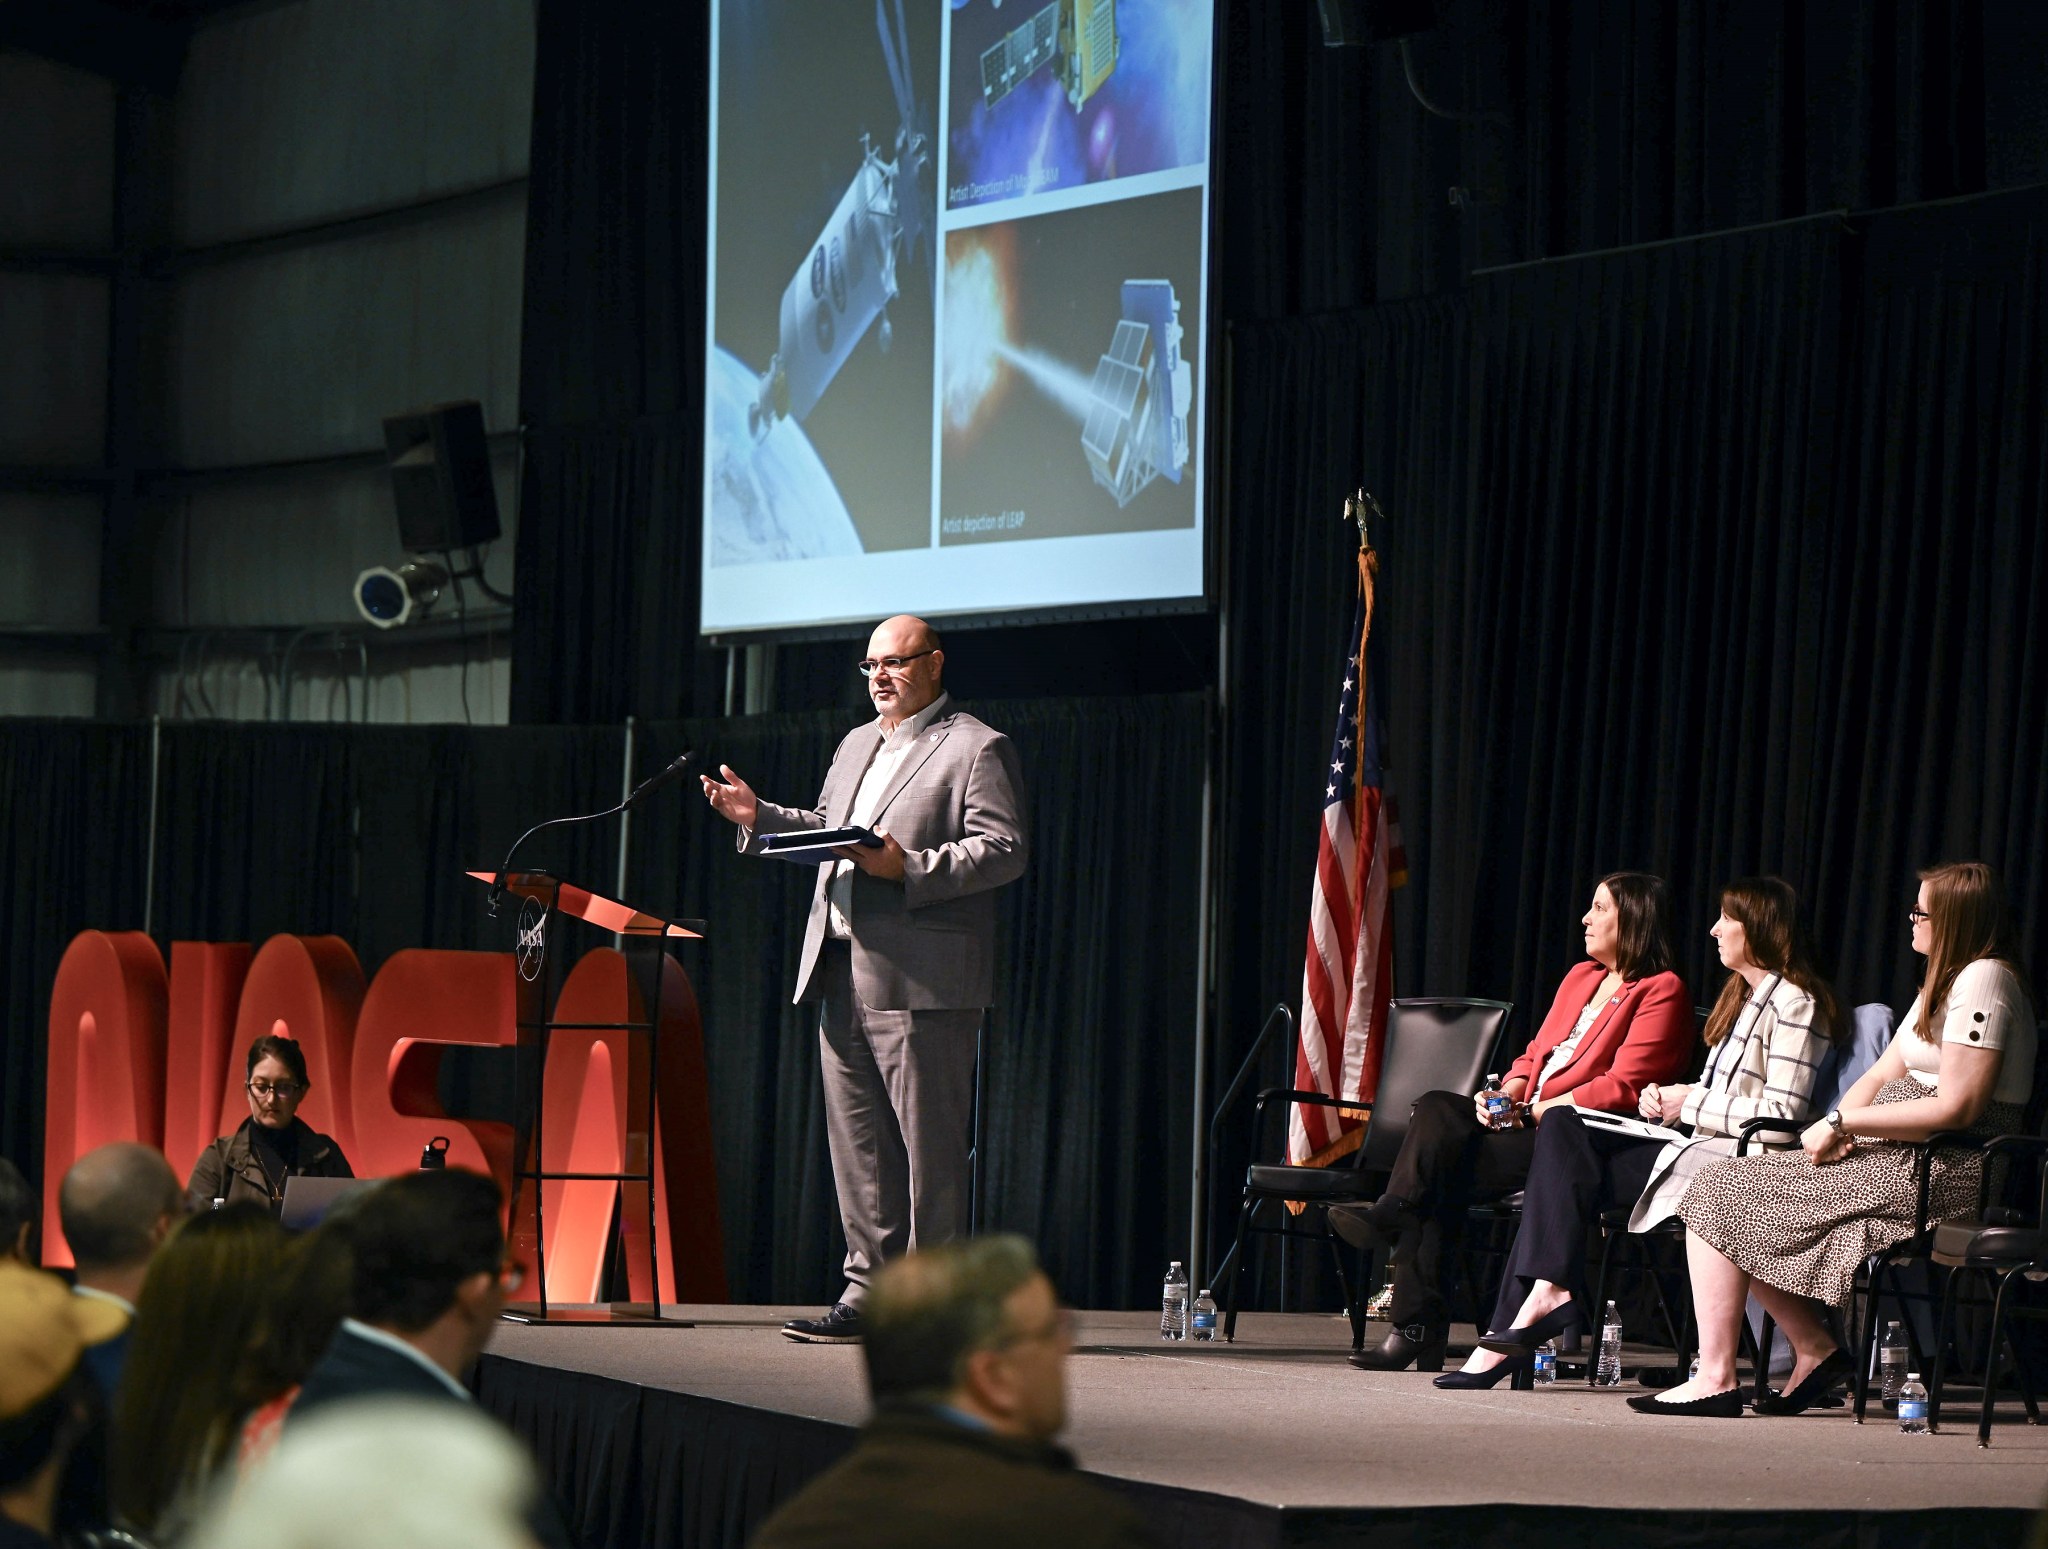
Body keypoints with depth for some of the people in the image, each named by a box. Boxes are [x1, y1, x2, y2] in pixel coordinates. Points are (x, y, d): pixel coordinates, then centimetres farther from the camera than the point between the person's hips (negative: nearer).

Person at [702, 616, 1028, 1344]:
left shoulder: (976, 750, -3)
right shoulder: (857, 745, 23)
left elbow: (1003, 849, -12)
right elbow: (825, 826, 28)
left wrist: (909, 869, -22)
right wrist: (760, 817, 11)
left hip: (921, 980, -8)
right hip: (842, 975, 8)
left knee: (929, 1145, -5)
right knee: (857, 1145, 9)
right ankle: (869, 1290, 14)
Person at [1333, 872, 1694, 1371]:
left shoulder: (1660, 991, -4)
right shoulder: (1581, 978, 24)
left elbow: (1622, 1087, -13)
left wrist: (1530, 1112, -14)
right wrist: (1506, 1096, 1)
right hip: (1525, 1121, 8)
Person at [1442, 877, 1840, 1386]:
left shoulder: (1795, 1004, -9)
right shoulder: (1740, 995, 22)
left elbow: (1783, 1113, -18)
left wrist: (1691, 1103, -12)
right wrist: (1665, 1098, 3)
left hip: (1739, 1155, -9)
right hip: (1699, 1141, 9)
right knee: (1563, 1126, -11)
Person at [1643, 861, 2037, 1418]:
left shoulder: (1984, 980, -13)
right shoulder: (1944, 982, 20)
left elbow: (1957, 1108, -21)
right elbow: (1882, 1077, 18)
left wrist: (1843, 1122, -15)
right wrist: (1837, 1129, -3)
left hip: (1941, 1174, -11)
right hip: (1900, 1160, 11)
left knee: (1721, 1196, -11)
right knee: (1720, 1189, 6)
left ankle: (1716, 1378, -11)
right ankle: (1816, 1350, 2)